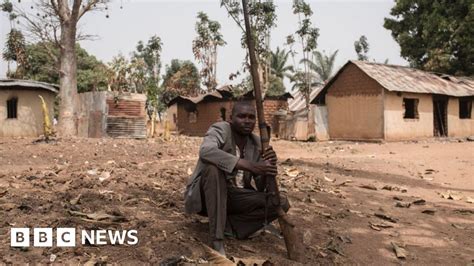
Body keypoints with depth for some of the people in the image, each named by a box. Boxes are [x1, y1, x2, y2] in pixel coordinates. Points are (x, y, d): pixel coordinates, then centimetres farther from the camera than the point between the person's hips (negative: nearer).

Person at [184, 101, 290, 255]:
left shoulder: (257, 143, 1)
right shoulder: (220, 130, -14)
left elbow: (261, 187, 1)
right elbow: (205, 151, -39)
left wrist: (269, 166, -22)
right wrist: (251, 166, -42)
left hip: (236, 197, 5)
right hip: (206, 195, -4)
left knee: (281, 204, -12)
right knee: (213, 167, -35)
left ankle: (226, 223, -6)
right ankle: (216, 239, -29)